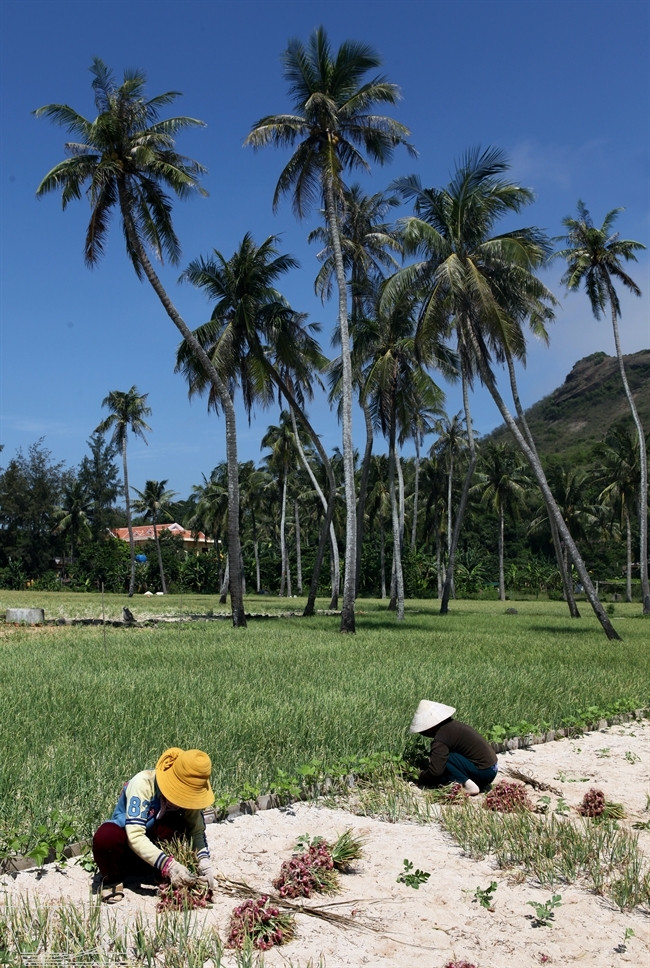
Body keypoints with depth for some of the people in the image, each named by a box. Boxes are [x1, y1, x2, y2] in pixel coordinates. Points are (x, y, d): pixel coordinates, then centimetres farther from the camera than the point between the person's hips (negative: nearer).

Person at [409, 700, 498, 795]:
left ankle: (467, 784, -11)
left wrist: (421, 778, -2)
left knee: (442, 758, -16)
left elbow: (435, 771, -22)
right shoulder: (453, 725, 9)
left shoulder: (441, 738, -19)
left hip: (484, 772, -10)